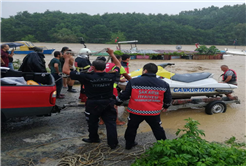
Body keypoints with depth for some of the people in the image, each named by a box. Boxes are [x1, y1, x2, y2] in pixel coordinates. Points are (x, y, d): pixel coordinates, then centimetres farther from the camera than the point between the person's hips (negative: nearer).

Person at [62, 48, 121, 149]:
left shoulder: (87, 76, -19)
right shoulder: (111, 76, -9)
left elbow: (66, 71, -14)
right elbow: (118, 66, 14)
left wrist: (67, 59, 1)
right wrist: (112, 54, 22)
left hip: (93, 104, -2)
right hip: (108, 103, 2)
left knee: (92, 122, 20)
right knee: (110, 123, 8)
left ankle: (93, 138, 40)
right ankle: (113, 144, 11)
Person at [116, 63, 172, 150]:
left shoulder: (133, 81, -8)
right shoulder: (163, 84, -1)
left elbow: (124, 95, -3)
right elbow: (168, 99, 9)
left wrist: (117, 102, 15)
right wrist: (165, 107, 29)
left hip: (136, 112, 0)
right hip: (154, 113, 1)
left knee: (131, 128, 22)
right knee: (158, 129, 18)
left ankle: (129, 144, 36)